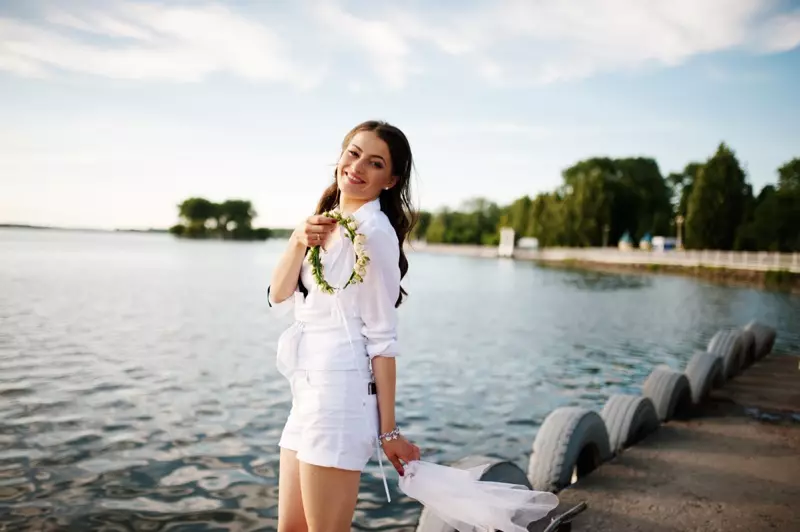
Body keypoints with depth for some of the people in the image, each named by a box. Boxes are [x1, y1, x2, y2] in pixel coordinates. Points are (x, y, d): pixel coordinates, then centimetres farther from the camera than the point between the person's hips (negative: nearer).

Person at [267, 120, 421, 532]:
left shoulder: (373, 230, -12)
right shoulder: (328, 223, 14)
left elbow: (382, 337, -14)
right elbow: (279, 298, 7)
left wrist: (388, 431, -13)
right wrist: (298, 242, -10)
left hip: (338, 392, -9)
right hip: (310, 390, 9)